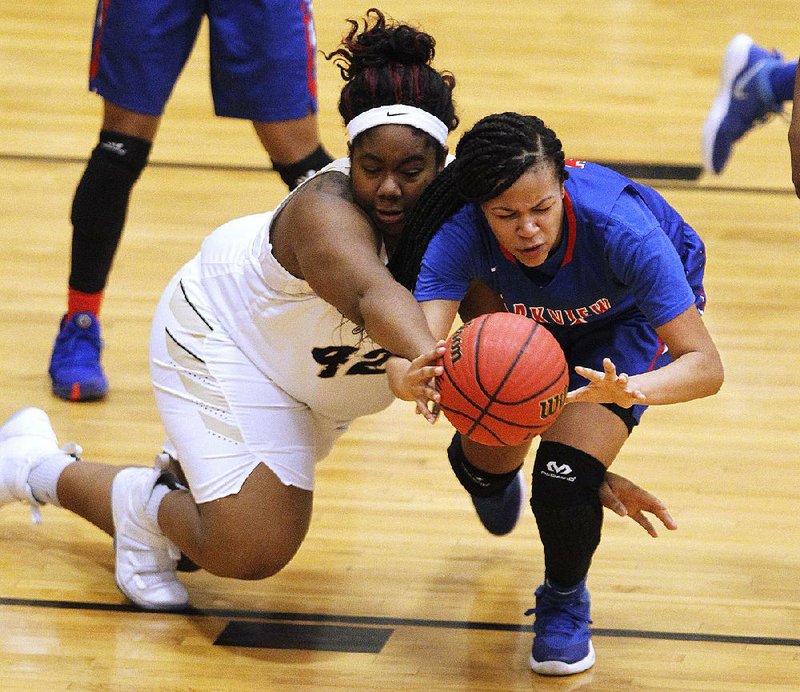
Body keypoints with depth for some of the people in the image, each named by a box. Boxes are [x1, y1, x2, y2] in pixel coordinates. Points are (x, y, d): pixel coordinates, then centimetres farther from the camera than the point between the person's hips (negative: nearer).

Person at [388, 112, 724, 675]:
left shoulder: (621, 229, -43)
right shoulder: (460, 233, -37)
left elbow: (705, 364, -43)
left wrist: (631, 389, -65)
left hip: (633, 314, -3)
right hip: (533, 314, 3)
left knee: (565, 477, -20)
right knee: (483, 467, 5)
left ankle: (565, 600, 13)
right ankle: (497, 484, 47)